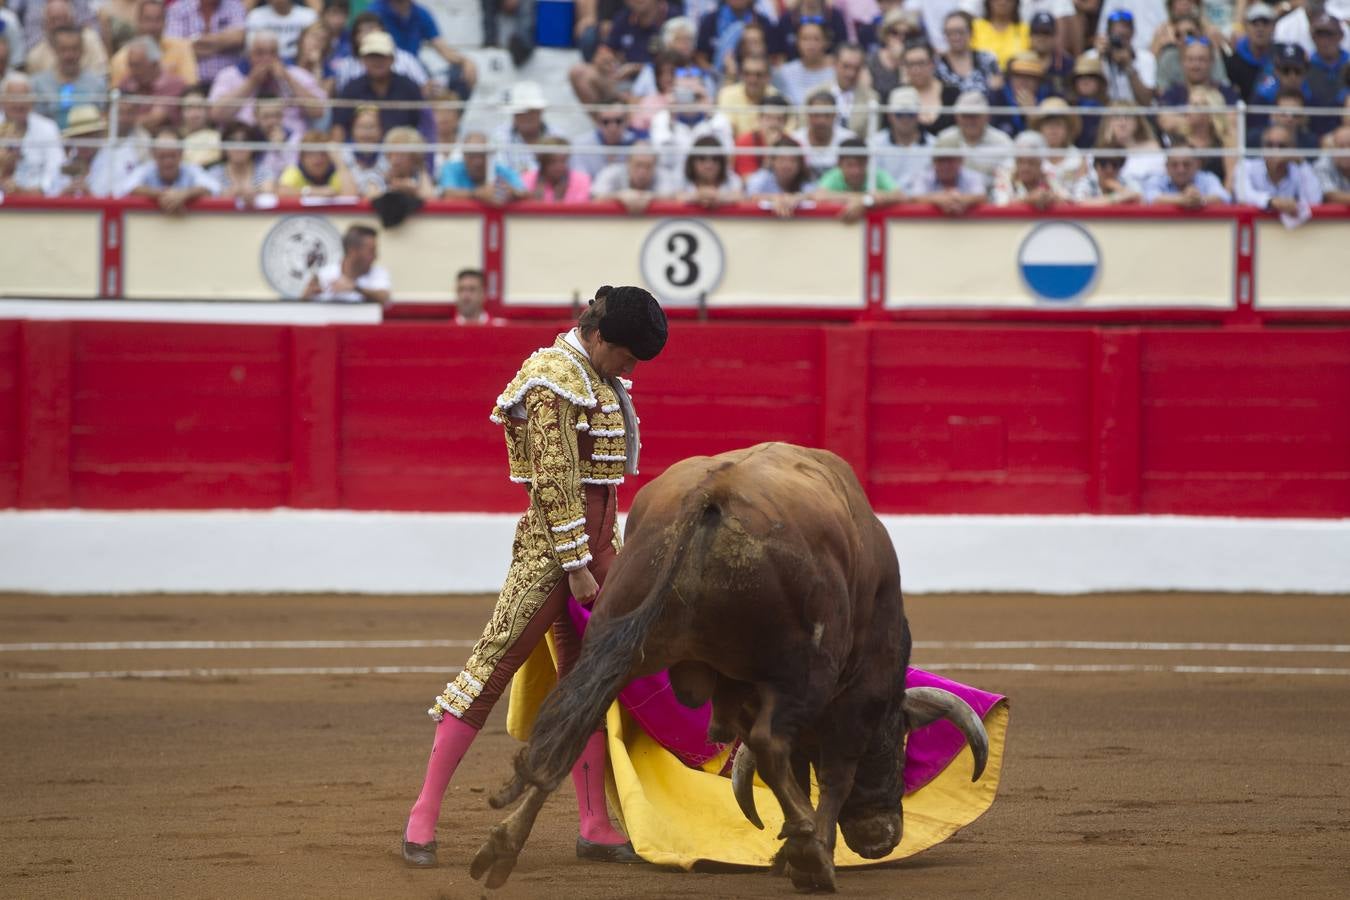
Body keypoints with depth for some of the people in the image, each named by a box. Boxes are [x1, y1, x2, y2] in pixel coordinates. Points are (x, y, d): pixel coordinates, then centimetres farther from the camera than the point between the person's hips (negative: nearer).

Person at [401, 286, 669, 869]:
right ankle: (424, 815, -3)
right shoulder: (555, 379, -15)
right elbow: (555, 482, -18)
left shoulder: (600, 377, 14)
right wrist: (577, 567, -18)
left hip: (596, 542, 9)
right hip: (553, 544, -9)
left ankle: (594, 827, 14)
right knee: (492, 668, -6)